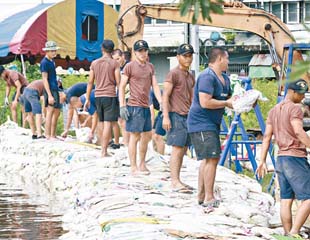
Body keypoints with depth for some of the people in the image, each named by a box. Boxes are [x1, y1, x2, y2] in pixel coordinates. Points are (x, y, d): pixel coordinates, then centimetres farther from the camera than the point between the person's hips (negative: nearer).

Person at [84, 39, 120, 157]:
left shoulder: (94, 63, 7)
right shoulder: (114, 63, -4)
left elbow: (90, 82, 8)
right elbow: (118, 82, -6)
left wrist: (87, 99, 13)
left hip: (98, 95, 4)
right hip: (110, 95, -4)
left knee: (101, 122, 16)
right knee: (108, 123, -5)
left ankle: (103, 148, 22)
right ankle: (104, 151, -9)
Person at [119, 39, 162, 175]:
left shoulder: (150, 67, 13)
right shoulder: (130, 66, -5)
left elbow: (155, 86, 12)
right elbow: (122, 87, -5)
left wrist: (161, 102, 0)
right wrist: (122, 106, -11)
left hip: (146, 106, 7)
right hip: (134, 106, -7)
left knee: (147, 136, 12)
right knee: (134, 136, -4)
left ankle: (142, 164, 23)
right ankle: (133, 167, 1)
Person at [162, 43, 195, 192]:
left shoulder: (190, 77, 19)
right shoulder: (173, 74, -6)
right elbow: (165, 96, -10)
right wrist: (166, 117, -17)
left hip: (188, 116, 8)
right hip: (176, 115, -8)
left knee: (183, 150, 8)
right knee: (177, 149, -10)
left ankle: (177, 181, 12)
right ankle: (175, 182, -11)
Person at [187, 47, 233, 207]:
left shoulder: (224, 78, 14)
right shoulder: (207, 77, -18)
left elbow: (227, 98, 24)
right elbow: (205, 102, -26)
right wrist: (226, 103, -16)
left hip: (212, 124, 11)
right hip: (202, 123, -11)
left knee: (208, 159, 15)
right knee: (212, 158, -14)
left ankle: (202, 196, 23)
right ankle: (209, 199, -12)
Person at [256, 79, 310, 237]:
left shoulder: (274, 110, 17)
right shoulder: (294, 108, -8)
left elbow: (266, 136, 14)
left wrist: (262, 161, 12)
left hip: (281, 159, 9)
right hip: (295, 158, -9)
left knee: (286, 200, 7)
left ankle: (287, 234, 6)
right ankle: (294, 233, -16)